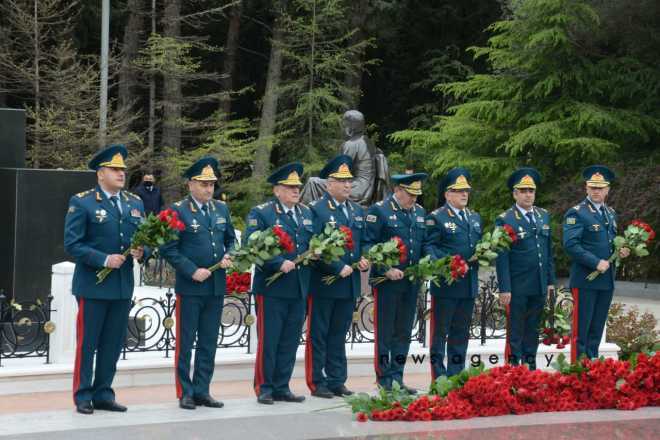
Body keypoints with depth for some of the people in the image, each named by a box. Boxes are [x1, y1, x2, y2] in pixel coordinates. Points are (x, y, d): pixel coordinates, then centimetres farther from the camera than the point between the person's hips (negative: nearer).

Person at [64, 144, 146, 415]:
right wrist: (104, 260, -19)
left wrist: (142, 252, -7)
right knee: (87, 343, 1)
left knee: (113, 344, 9)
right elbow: (72, 244, -11)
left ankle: (103, 394, 19)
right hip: (93, 284, -5)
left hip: (123, 286, 5)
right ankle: (83, 397, 8)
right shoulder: (81, 202, -5)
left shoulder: (135, 203, 12)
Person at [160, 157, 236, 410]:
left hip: (216, 286, 5)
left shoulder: (221, 209, 11)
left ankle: (202, 391, 16)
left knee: (209, 343, 9)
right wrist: (193, 271, -17)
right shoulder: (178, 211, -6)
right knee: (185, 342, 1)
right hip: (190, 287, -5)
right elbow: (168, 249, -10)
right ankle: (186, 393, 8)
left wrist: (228, 257, -2)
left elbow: (231, 240, 19)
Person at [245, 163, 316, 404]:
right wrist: (280, 263, -20)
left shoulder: (306, 213, 15)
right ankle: (264, 389, 8)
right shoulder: (260, 213, -5)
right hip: (271, 287, -6)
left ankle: (281, 387, 17)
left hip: (299, 289, 6)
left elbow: (313, 242, 24)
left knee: (290, 341, 9)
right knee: (268, 341, 0)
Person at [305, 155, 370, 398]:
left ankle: (337, 381, 17)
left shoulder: (358, 211, 14)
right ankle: (318, 383, 6)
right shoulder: (316, 210, -8)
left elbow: (364, 241, 21)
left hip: (349, 283, 6)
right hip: (323, 284, -6)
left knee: (339, 335, 12)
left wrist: (364, 260, 0)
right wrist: (338, 268, -18)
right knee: (318, 335, 2)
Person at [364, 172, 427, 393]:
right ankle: (385, 381, 5)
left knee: (404, 331, 9)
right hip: (386, 282, -6)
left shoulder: (420, 212, 14)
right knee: (384, 331, 0)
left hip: (411, 282, 6)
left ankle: (397, 377, 16)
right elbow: (368, 244, -10)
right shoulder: (379, 210, -6)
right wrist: (386, 270, -16)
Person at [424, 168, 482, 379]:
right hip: (445, 284, -7)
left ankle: (456, 376, 18)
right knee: (440, 331, 0)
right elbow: (429, 246, -11)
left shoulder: (475, 217, 18)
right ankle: (438, 378, 4)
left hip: (469, 285, 7)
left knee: (461, 333, 12)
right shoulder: (436, 217, -4)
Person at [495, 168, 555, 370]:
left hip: (539, 286, 5)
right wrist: (504, 288, -13)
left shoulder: (543, 216, 12)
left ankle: (531, 366, 17)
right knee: (515, 331, 0)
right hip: (517, 288, -5)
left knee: (533, 330, 11)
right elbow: (501, 258, -9)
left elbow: (548, 251, 16)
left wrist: (550, 281, 12)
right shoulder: (505, 220, -6)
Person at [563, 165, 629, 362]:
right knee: (581, 329, -4)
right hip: (585, 280, -7)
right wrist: (596, 263, -21)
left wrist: (621, 250, 4)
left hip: (606, 279, 7)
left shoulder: (611, 213, 14)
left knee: (597, 328, 12)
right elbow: (571, 245, -18)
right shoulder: (576, 213, -9)